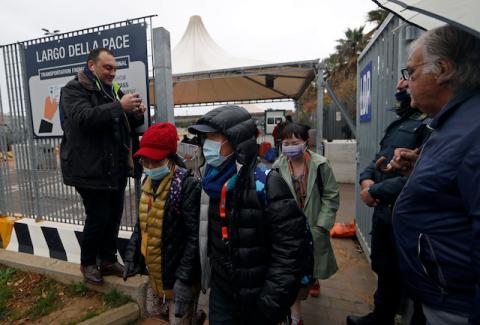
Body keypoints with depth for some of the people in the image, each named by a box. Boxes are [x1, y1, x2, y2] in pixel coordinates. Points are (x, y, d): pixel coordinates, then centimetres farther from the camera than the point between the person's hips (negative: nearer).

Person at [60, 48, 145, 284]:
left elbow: (127, 126, 19)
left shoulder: (113, 90, 17)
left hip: (116, 168, 7)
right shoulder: (73, 89, -4)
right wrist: (119, 107, -29)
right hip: (90, 169, -6)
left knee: (114, 215, 11)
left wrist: (136, 115, -2)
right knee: (97, 218, 0)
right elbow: (83, 117, -25)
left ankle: (108, 260, 29)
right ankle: (87, 263, 25)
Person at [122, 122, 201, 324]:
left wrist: (184, 279, -22)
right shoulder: (148, 182, 2)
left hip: (177, 274, -8)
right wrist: (131, 256, 11)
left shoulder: (188, 186, -24)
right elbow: (141, 224, 12)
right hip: (154, 272, 8)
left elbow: (194, 237, -23)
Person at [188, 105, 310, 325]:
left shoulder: (266, 184, -23)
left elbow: (290, 248, -22)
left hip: (256, 298, -5)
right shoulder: (213, 182, -2)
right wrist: (207, 277, 10)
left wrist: (272, 302, -20)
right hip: (221, 292, 5)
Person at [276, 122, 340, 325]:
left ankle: (314, 280, 59)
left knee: (311, 266, 22)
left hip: (314, 229, 1)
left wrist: (320, 227, -11)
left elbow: (331, 197, -7)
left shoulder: (320, 165, -11)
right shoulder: (278, 167, -9)